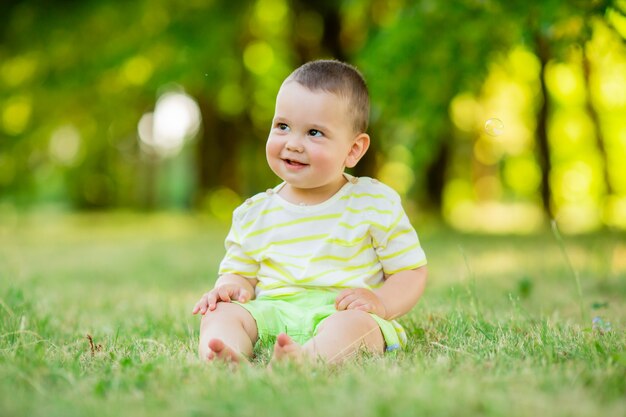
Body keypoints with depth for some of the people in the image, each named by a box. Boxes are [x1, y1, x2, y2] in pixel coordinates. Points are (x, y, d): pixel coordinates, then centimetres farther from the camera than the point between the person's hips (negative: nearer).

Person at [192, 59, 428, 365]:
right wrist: (230, 287, -7)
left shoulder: (375, 203, 4)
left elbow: (412, 271, 5)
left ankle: (304, 359, -59)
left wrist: (380, 303, -15)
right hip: (270, 315, 3)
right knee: (221, 312, -21)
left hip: (340, 314, -3)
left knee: (354, 323, -35)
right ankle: (227, 361, -48)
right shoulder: (253, 214, 13)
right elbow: (240, 273, 18)